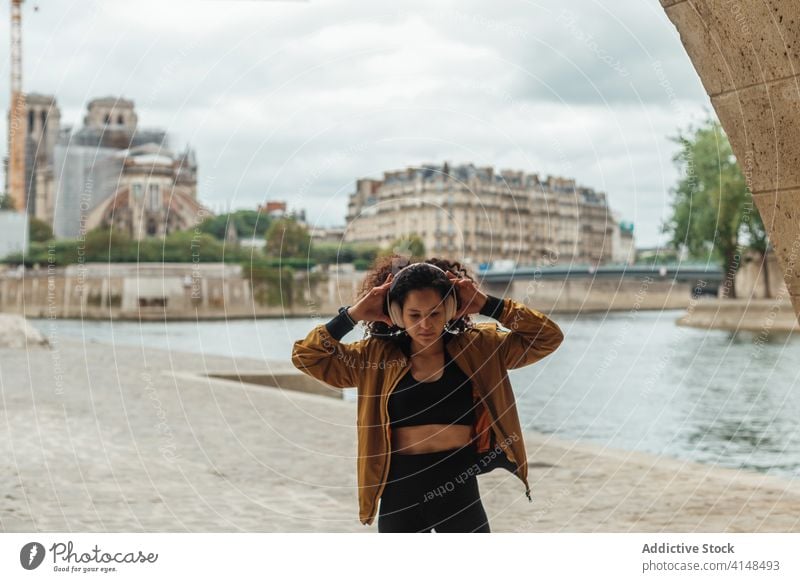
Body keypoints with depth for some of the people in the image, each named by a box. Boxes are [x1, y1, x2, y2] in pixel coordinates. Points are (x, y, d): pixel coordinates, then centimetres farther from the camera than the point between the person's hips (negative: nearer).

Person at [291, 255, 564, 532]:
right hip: (401, 493, 1)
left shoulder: (478, 349, 0)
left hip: (459, 490, -1)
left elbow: (547, 337, -3)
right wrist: (352, 315, -7)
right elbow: (305, 356, 2)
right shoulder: (376, 358, 2)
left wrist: (488, 305, -10)